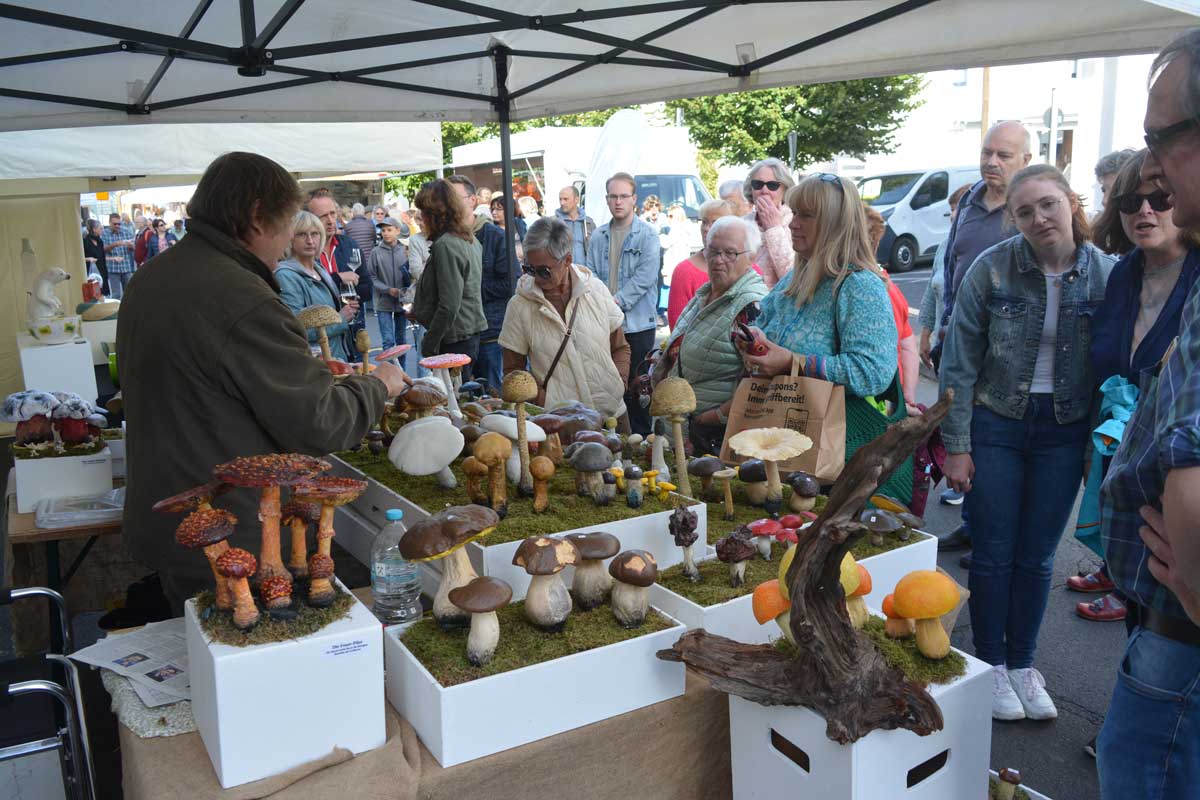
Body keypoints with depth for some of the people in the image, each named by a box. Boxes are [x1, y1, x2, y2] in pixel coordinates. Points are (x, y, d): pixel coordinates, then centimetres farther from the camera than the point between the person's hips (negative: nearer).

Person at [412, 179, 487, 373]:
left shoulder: (445, 245, -17)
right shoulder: (470, 239, 11)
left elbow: (449, 306, -21)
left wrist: (429, 346, -14)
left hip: (455, 340, -10)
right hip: (472, 333, 10)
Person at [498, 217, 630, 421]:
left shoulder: (596, 290, 0)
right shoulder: (519, 306, -6)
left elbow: (620, 348, 11)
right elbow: (512, 370, 0)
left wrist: (619, 385, -5)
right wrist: (540, 397, -16)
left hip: (611, 412, 2)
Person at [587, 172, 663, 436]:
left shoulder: (647, 235, -1)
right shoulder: (599, 236, 12)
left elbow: (646, 276, -10)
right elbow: (590, 274, 9)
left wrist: (617, 301, -17)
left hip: (638, 322, -4)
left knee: (636, 385, 2)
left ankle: (641, 437, 13)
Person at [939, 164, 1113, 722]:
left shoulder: (1106, 274, -6)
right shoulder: (992, 269, -11)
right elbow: (959, 362, -8)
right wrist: (955, 444, -9)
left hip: (1064, 431, 2)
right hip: (996, 424, -2)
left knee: (1037, 556, 12)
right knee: (994, 553, 7)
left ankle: (1022, 663, 30)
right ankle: (990, 664, 26)